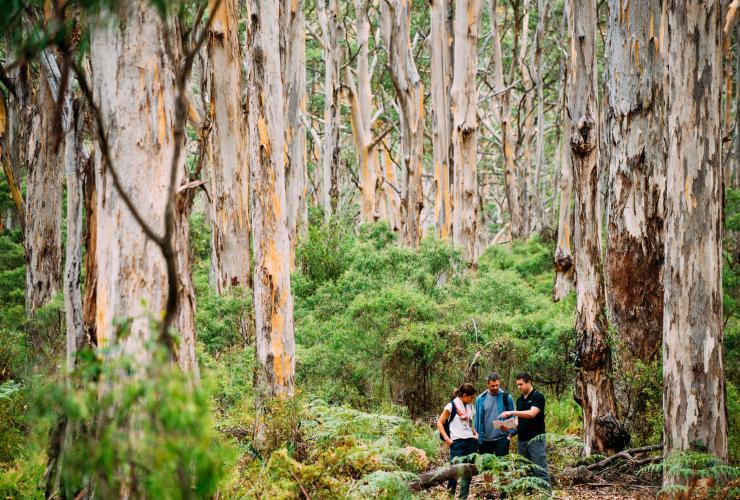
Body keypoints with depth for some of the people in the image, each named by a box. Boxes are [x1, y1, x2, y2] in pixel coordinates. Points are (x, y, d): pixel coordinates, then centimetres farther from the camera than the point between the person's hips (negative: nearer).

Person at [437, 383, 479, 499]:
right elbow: (440, 423, -4)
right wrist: (447, 439, -11)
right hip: (457, 442, -6)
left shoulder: (469, 406, 12)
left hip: (470, 441, 6)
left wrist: (475, 433, 8)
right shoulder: (452, 406, -7)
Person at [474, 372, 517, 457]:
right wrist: (477, 437, 3)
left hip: (502, 438, -2)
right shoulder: (481, 399, 3)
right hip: (485, 440, 2)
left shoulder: (506, 397, -1)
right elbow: (478, 419, 6)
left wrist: (510, 434, -8)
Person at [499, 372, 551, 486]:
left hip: (535, 438, -8)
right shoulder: (520, 400, 16)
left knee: (540, 471, -10)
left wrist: (512, 413, -23)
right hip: (522, 440, 8)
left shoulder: (538, 396, -7)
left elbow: (532, 413, -21)